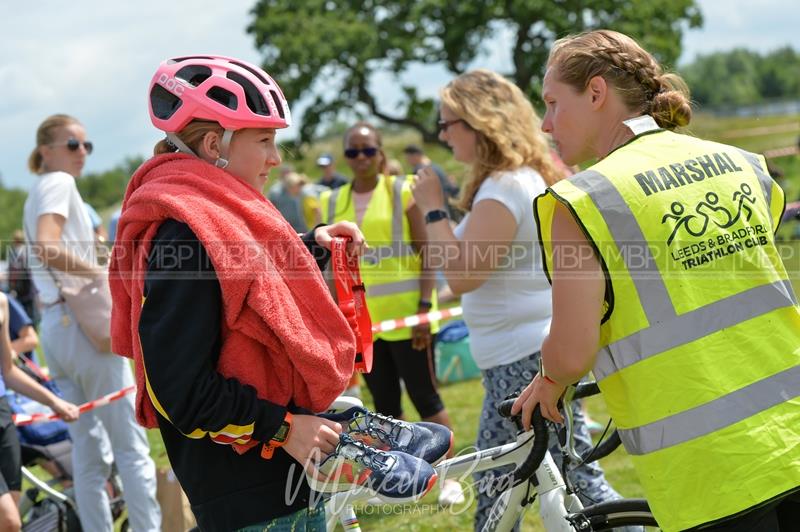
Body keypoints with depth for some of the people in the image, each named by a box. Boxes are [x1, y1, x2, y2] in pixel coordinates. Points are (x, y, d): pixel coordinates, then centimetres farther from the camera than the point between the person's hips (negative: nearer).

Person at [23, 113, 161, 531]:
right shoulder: (59, 182, -7)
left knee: (89, 450, 10)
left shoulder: (37, 193, 20)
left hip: (54, 324, 9)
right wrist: (106, 275, -21)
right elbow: (47, 248, -23)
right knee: (131, 446, -5)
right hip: (83, 322, -9)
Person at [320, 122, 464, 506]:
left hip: (406, 315, -4)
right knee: (385, 403, 12)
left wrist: (424, 308, -14)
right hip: (361, 320, 4)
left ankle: (449, 478, 14)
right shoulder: (332, 203, 7)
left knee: (425, 397, 2)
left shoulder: (402, 191, -4)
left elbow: (426, 254, -7)